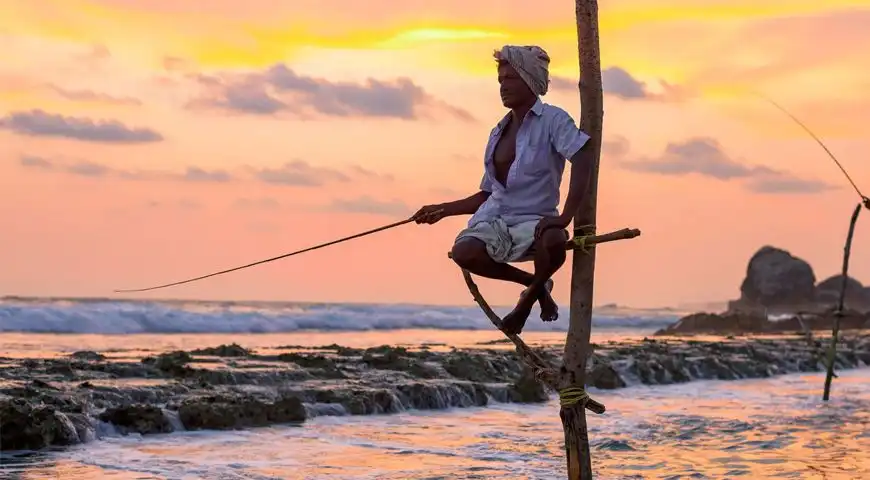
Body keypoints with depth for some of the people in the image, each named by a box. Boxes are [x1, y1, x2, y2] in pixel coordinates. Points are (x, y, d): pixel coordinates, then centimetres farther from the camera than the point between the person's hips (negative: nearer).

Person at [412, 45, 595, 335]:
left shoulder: (552, 119, -5)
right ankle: (535, 284, -2)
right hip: (495, 218, 5)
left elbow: (583, 158, -23)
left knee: (554, 242, -40)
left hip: (534, 220, -5)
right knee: (464, 252, -29)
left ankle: (530, 297, -4)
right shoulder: (499, 132, 15)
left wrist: (565, 216, -31)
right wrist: (443, 210, 12)